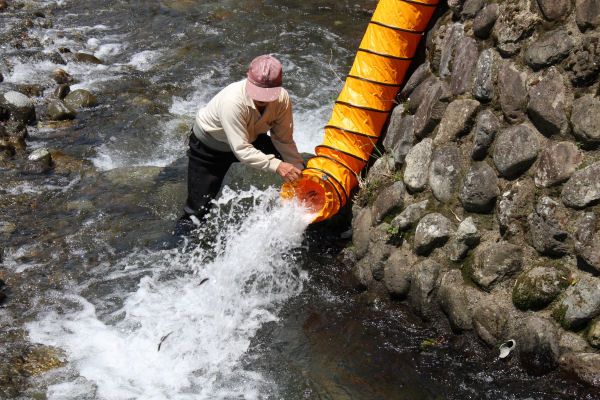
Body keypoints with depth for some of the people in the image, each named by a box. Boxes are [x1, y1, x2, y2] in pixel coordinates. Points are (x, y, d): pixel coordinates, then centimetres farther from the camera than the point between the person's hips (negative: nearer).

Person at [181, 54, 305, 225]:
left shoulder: (282, 98, -24)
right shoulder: (232, 101, -41)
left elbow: (284, 139, -11)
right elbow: (241, 150, -40)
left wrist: (299, 169, -16)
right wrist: (277, 165, -48)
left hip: (250, 139, 5)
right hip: (209, 146, -5)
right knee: (197, 210, -7)